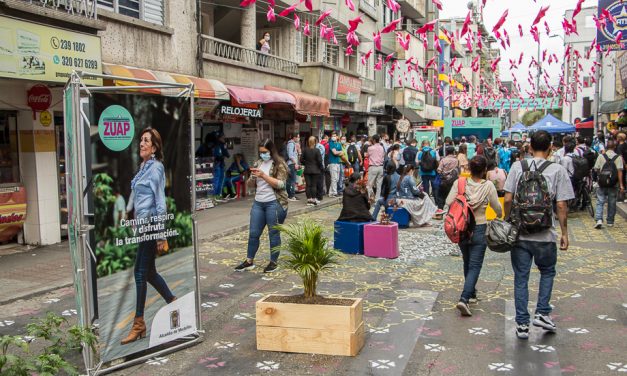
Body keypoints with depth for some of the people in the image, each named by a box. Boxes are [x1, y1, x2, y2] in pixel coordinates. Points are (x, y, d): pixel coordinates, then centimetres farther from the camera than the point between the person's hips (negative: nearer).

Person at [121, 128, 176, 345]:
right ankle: (174, 304, 31)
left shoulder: (156, 167, -11)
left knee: (141, 272, -3)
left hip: (150, 225, -9)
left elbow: (160, 201, -15)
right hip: (141, 224, 9)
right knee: (149, 272, 15)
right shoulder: (143, 167, 13)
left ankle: (139, 324, 6)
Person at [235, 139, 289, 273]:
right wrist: (252, 177, -7)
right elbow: (252, 185, 16)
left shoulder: (279, 164, -6)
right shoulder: (258, 163, 12)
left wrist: (263, 175, -20)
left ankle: (273, 262, 17)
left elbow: (280, 184, -16)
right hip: (258, 203, 6)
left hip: (274, 203, -6)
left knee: (273, 233, 4)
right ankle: (249, 261, 21)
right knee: (253, 233, 9)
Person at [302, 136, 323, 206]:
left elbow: (302, 159, 3)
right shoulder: (317, 150, -11)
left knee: (308, 185, 5)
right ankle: (313, 200, 4)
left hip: (307, 170, 2)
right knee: (314, 185, 3)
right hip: (315, 170, -2)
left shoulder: (305, 150, -2)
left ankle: (309, 200, 6)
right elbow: (319, 161, -11)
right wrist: (321, 168, 3)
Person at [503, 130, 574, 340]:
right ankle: (542, 313, 17)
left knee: (521, 278, 9)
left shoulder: (517, 167, -1)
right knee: (547, 272, 23)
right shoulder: (557, 171, -5)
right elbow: (561, 206, -7)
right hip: (545, 235, -1)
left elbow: (507, 199, -3)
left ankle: (522, 324, 13)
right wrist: (564, 233, 3)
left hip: (519, 233, 1)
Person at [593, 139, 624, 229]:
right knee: (612, 203, 11)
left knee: (600, 202, 3)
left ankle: (599, 219, -14)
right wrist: (621, 184, -10)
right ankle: (610, 222, 19)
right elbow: (619, 171, -10)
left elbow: (596, 169, 0)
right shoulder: (618, 157, -4)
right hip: (614, 184, 0)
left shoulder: (601, 156, -2)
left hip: (602, 183, 0)